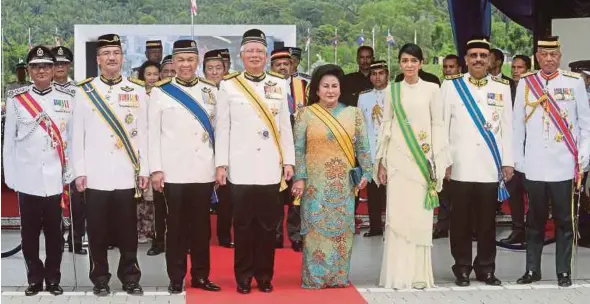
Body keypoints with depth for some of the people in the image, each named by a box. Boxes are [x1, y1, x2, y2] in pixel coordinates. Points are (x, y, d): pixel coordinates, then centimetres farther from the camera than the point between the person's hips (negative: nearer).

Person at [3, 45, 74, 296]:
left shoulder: (67, 98, 4)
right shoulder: (15, 99, 3)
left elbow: (73, 139, 6)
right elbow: (9, 140, 6)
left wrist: (70, 174, 2)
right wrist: (10, 176, 3)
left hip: (56, 179, 0)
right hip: (27, 179, 0)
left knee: (54, 232, 6)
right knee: (29, 233, 7)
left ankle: (53, 278, 19)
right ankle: (34, 278, 20)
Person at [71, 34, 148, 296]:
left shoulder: (137, 92, 7)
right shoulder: (84, 91, 5)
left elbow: (143, 133, 6)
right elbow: (77, 134, 3)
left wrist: (144, 169, 2)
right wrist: (79, 171, -2)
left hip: (127, 175, 1)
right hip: (96, 176, 0)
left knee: (128, 231, 6)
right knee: (98, 232, 5)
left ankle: (130, 278, 17)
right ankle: (100, 280, 17)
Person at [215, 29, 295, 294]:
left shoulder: (279, 85, 8)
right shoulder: (228, 86, 3)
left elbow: (285, 126, 9)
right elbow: (222, 128, 2)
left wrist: (289, 160, 5)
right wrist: (221, 164, -3)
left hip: (271, 168, 2)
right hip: (240, 169, -1)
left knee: (268, 224, 6)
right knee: (243, 224, 4)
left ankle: (265, 275, 18)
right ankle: (244, 276, 14)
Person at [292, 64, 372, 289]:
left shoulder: (353, 113, 6)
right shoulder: (306, 114, 0)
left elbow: (362, 147, 8)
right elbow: (298, 149, -2)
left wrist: (365, 173, 1)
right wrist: (299, 178, -9)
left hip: (344, 184, 2)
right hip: (316, 183, -2)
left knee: (342, 228, 5)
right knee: (316, 228, 0)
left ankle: (339, 276, 15)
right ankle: (314, 277, 7)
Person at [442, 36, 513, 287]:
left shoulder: (502, 87, 9)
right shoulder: (451, 85, 3)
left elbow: (507, 127, 9)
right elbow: (441, 125, 2)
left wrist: (508, 161, 4)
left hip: (491, 166, 2)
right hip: (460, 167, -1)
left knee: (487, 220, 7)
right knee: (461, 220, 4)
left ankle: (486, 267, 18)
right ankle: (462, 268, 14)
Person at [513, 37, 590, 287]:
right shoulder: (525, 83, 5)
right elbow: (518, 125, 7)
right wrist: (517, 161, 5)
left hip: (564, 166, -1)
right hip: (534, 167, 1)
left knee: (564, 220, 6)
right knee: (535, 220, 10)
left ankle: (564, 271, 15)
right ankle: (532, 269, 19)